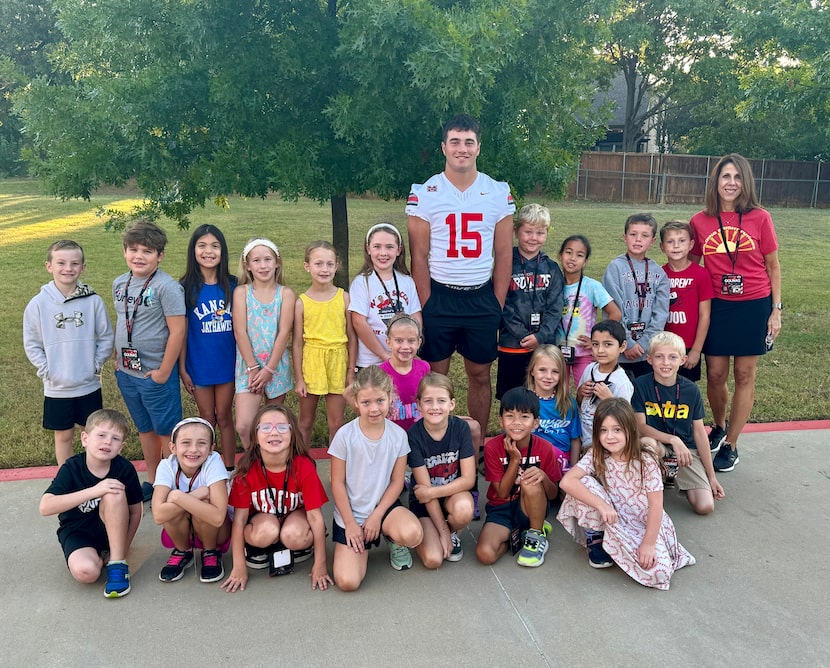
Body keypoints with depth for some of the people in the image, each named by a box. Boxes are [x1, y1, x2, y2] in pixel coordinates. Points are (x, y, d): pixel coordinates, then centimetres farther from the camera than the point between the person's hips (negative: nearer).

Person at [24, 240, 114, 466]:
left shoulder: (93, 301, -9)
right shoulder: (38, 304, -8)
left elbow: (106, 337, 0)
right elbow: (31, 344, -1)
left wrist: (96, 365, -6)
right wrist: (46, 370, -8)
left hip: (89, 385, 0)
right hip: (56, 388, 0)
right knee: (63, 435, 13)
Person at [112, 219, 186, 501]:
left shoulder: (166, 286, -17)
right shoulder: (119, 284, 4)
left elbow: (177, 331, -19)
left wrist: (163, 372, -17)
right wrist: (118, 359, 11)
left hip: (156, 375, -7)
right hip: (126, 373, 7)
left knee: (166, 432, 6)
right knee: (144, 429, 20)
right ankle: (152, 481, 36)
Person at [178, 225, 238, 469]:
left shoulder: (232, 285, -3)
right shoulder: (186, 288, -7)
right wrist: (182, 368, -5)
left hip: (227, 363, 1)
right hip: (199, 366, -1)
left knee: (224, 417, 11)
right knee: (207, 420, 12)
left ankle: (229, 470, 23)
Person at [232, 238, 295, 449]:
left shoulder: (286, 293, 0)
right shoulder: (241, 292, -1)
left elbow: (284, 333, -6)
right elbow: (240, 332, -6)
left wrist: (269, 369, -11)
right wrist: (253, 367, -11)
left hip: (276, 365, 1)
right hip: (248, 365, -1)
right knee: (244, 426, -11)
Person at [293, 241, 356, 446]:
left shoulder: (344, 297, -3)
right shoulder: (302, 302, -5)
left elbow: (351, 337, 1)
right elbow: (297, 342, -1)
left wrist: (351, 372, 0)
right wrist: (298, 378, -2)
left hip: (338, 362, 0)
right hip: (311, 362, 0)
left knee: (336, 423, 8)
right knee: (306, 422, 13)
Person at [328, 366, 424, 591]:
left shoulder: (398, 435, -8)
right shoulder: (345, 435, -14)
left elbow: (397, 481, -2)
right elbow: (337, 483, -7)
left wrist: (376, 516, -11)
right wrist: (350, 523, -8)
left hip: (383, 506, 1)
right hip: (350, 513, -1)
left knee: (412, 534, -32)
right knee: (347, 582, -15)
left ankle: (394, 540, 6)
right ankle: (362, 545, 18)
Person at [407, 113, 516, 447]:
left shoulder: (499, 193, 2)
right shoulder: (423, 193, -3)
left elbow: (503, 253, 4)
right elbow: (419, 257, -2)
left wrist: (498, 305, 0)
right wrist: (426, 306, -6)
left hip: (482, 298, 2)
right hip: (438, 296, -1)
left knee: (480, 375, 10)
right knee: (436, 374, 7)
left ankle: (477, 448, 23)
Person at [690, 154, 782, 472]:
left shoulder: (759, 218, -5)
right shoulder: (699, 221, -1)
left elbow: (773, 266, 1)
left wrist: (776, 310, -1)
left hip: (754, 306, -1)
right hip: (717, 306, 1)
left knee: (744, 374, 5)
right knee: (715, 375, 5)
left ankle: (730, 445, 18)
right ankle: (719, 427, 35)